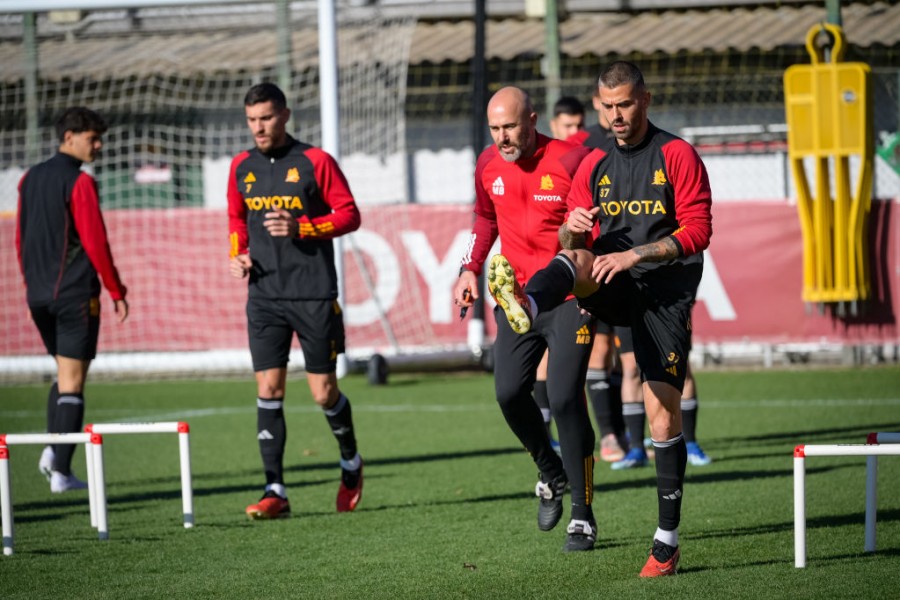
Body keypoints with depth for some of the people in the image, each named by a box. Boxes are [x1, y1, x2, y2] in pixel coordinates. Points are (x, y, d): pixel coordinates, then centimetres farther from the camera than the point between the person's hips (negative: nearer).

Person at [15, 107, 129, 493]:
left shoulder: (30, 179, 11)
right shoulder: (79, 182, -12)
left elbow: (20, 239, 15)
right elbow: (95, 243, -15)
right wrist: (117, 292, -8)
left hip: (38, 294, 7)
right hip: (75, 293, -7)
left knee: (66, 372, 20)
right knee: (72, 379, -3)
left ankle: (53, 445, 4)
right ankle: (61, 471, -5)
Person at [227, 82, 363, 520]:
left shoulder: (314, 162, -5)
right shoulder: (242, 168, 9)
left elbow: (349, 214, -4)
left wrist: (300, 228, -17)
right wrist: (238, 254, 4)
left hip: (314, 295, -4)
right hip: (265, 297, 4)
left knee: (324, 393, 1)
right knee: (268, 389, -5)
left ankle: (350, 463, 29)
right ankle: (275, 491, -3)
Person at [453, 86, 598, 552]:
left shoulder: (571, 160, -14)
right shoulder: (489, 165, 4)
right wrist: (471, 268, 13)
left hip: (569, 295, -6)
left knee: (564, 398, -12)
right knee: (509, 391, -2)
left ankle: (583, 516, -2)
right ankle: (551, 475, 27)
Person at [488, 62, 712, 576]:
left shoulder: (678, 156, -2)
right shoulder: (596, 165, 13)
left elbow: (698, 231, -9)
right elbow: (568, 242, 14)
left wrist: (635, 254, -19)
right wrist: (573, 228, -10)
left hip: (665, 289, -4)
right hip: (613, 288, 4)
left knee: (663, 410, -8)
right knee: (577, 261, -30)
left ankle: (667, 539, -1)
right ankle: (526, 307, -64)